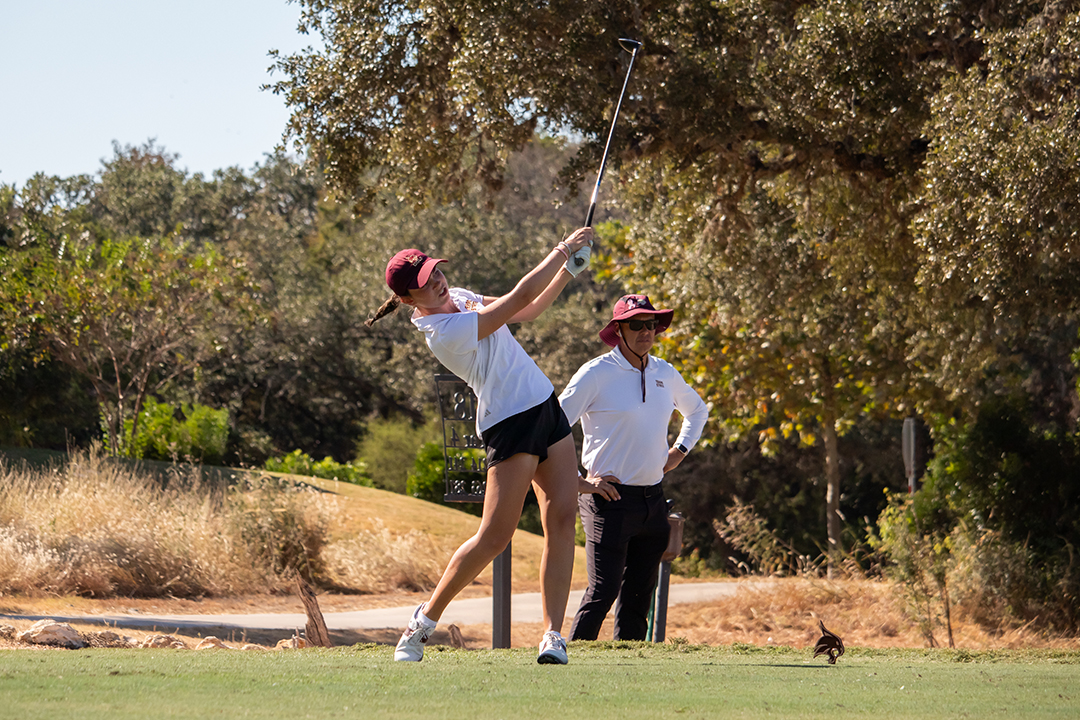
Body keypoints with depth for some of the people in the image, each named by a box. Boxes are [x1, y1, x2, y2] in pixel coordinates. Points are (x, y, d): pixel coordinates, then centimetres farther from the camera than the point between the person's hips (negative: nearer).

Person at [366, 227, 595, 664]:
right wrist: (564, 249, -9)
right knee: (495, 536, -11)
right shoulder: (445, 331, -20)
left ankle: (553, 635, -6)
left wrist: (568, 271, 7)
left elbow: (528, 311, 20)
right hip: (510, 424, -9)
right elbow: (520, 297, -21)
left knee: (562, 520, -4)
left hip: (547, 409, 9)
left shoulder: (458, 299, 10)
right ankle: (426, 620, 6)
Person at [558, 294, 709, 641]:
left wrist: (680, 450, 18)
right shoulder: (596, 373, -8)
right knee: (604, 590, -13)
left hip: (653, 498, 6)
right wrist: (580, 482, -13)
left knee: (640, 593, 7)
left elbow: (697, 410, 33)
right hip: (610, 497, -6)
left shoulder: (665, 374, 11)